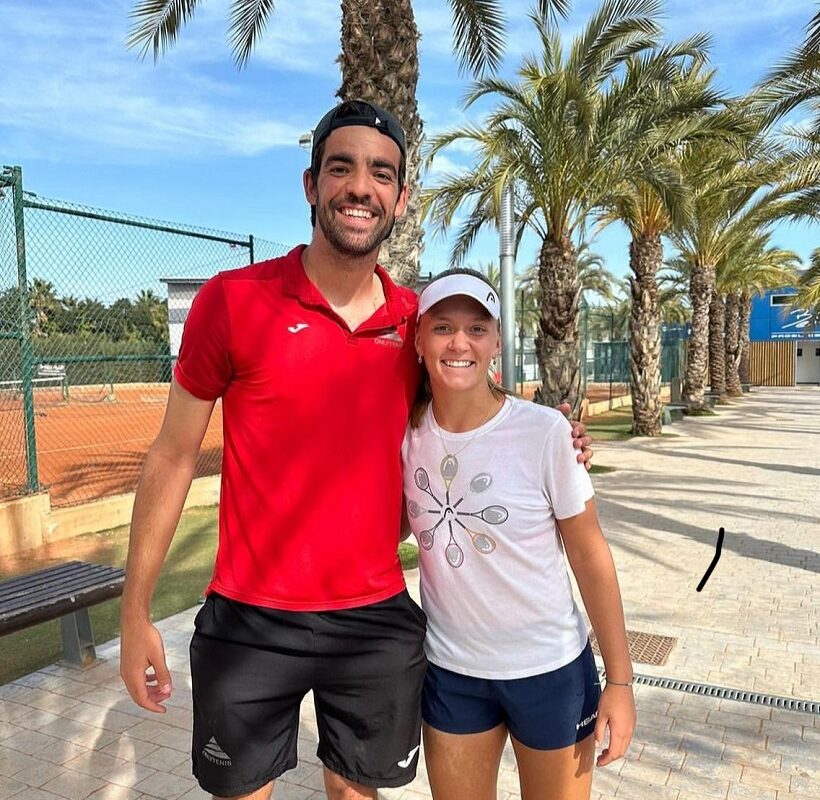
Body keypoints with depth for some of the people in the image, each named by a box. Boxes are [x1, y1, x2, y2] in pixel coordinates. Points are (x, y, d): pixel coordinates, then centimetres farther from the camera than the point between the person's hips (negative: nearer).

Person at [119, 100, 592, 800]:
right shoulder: (234, 300, -10)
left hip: (378, 620, 3)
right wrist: (136, 613, -3)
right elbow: (174, 457, -4)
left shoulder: (419, 320, 0)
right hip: (249, 623, -2)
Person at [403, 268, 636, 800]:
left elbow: (590, 555, -10)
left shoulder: (545, 432, -18)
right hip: (450, 672, 3)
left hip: (550, 669, -2)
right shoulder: (407, 432, -8)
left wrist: (620, 680, -7)